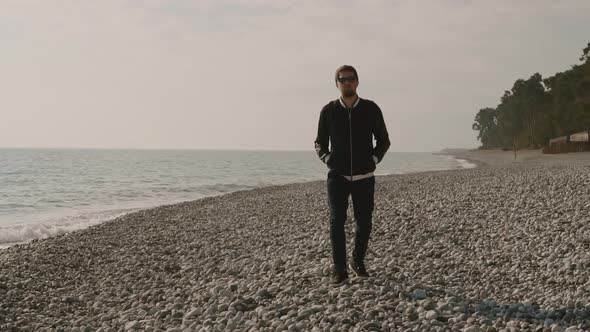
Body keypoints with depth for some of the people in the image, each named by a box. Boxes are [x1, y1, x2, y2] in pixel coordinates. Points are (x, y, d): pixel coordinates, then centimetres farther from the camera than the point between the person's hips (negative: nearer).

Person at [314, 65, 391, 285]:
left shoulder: (371, 109, -1)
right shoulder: (328, 111, 0)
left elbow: (383, 140, 9)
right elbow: (320, 142, 10)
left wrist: (374, 159, -6)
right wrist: (326, 157, -9)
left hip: (364, 177, 1)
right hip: (338, 176, -1)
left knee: (364, 222, 7)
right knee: (336, 221, -12)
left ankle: (358, 261, 30)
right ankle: (339, 270, -6)